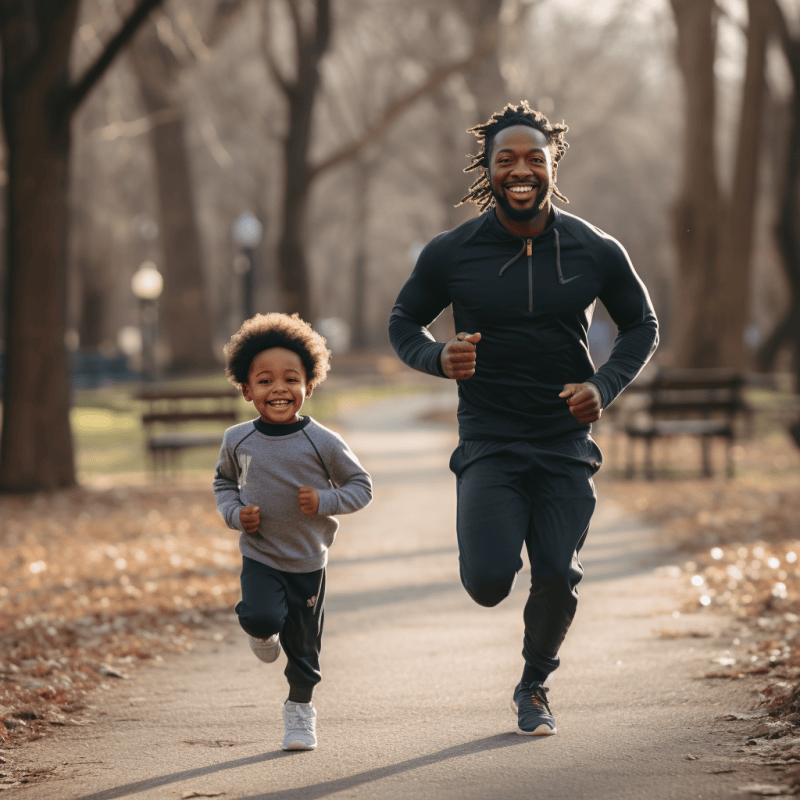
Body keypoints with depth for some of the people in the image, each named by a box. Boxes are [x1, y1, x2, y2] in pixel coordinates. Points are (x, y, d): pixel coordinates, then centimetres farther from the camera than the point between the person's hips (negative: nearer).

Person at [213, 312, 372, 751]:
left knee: (303, 644, 9)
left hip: (308, 562, 0)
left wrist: (324, 501, -18)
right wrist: (235, 513, -4)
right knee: (262, 617, -26)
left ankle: (300, 708, 34)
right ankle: (262, 633, 11)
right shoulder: (238, 440, -5)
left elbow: (361, 485, -1)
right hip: (259, 556, 0)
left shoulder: (323, 443, -11)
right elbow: (224, 480, 15)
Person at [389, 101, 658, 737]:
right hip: (488, 441, -1)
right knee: (489, 583, -16)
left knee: (559, 578, -6)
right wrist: (439, 359, -14)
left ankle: (535, 688, 24)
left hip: (567, 443, 1)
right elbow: (403, 323, 8)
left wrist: (605, 385, -7)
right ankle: (498, 540, 24)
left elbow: (643, 325, 11)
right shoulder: (450, 254, -5)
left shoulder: (596, 252, -2)